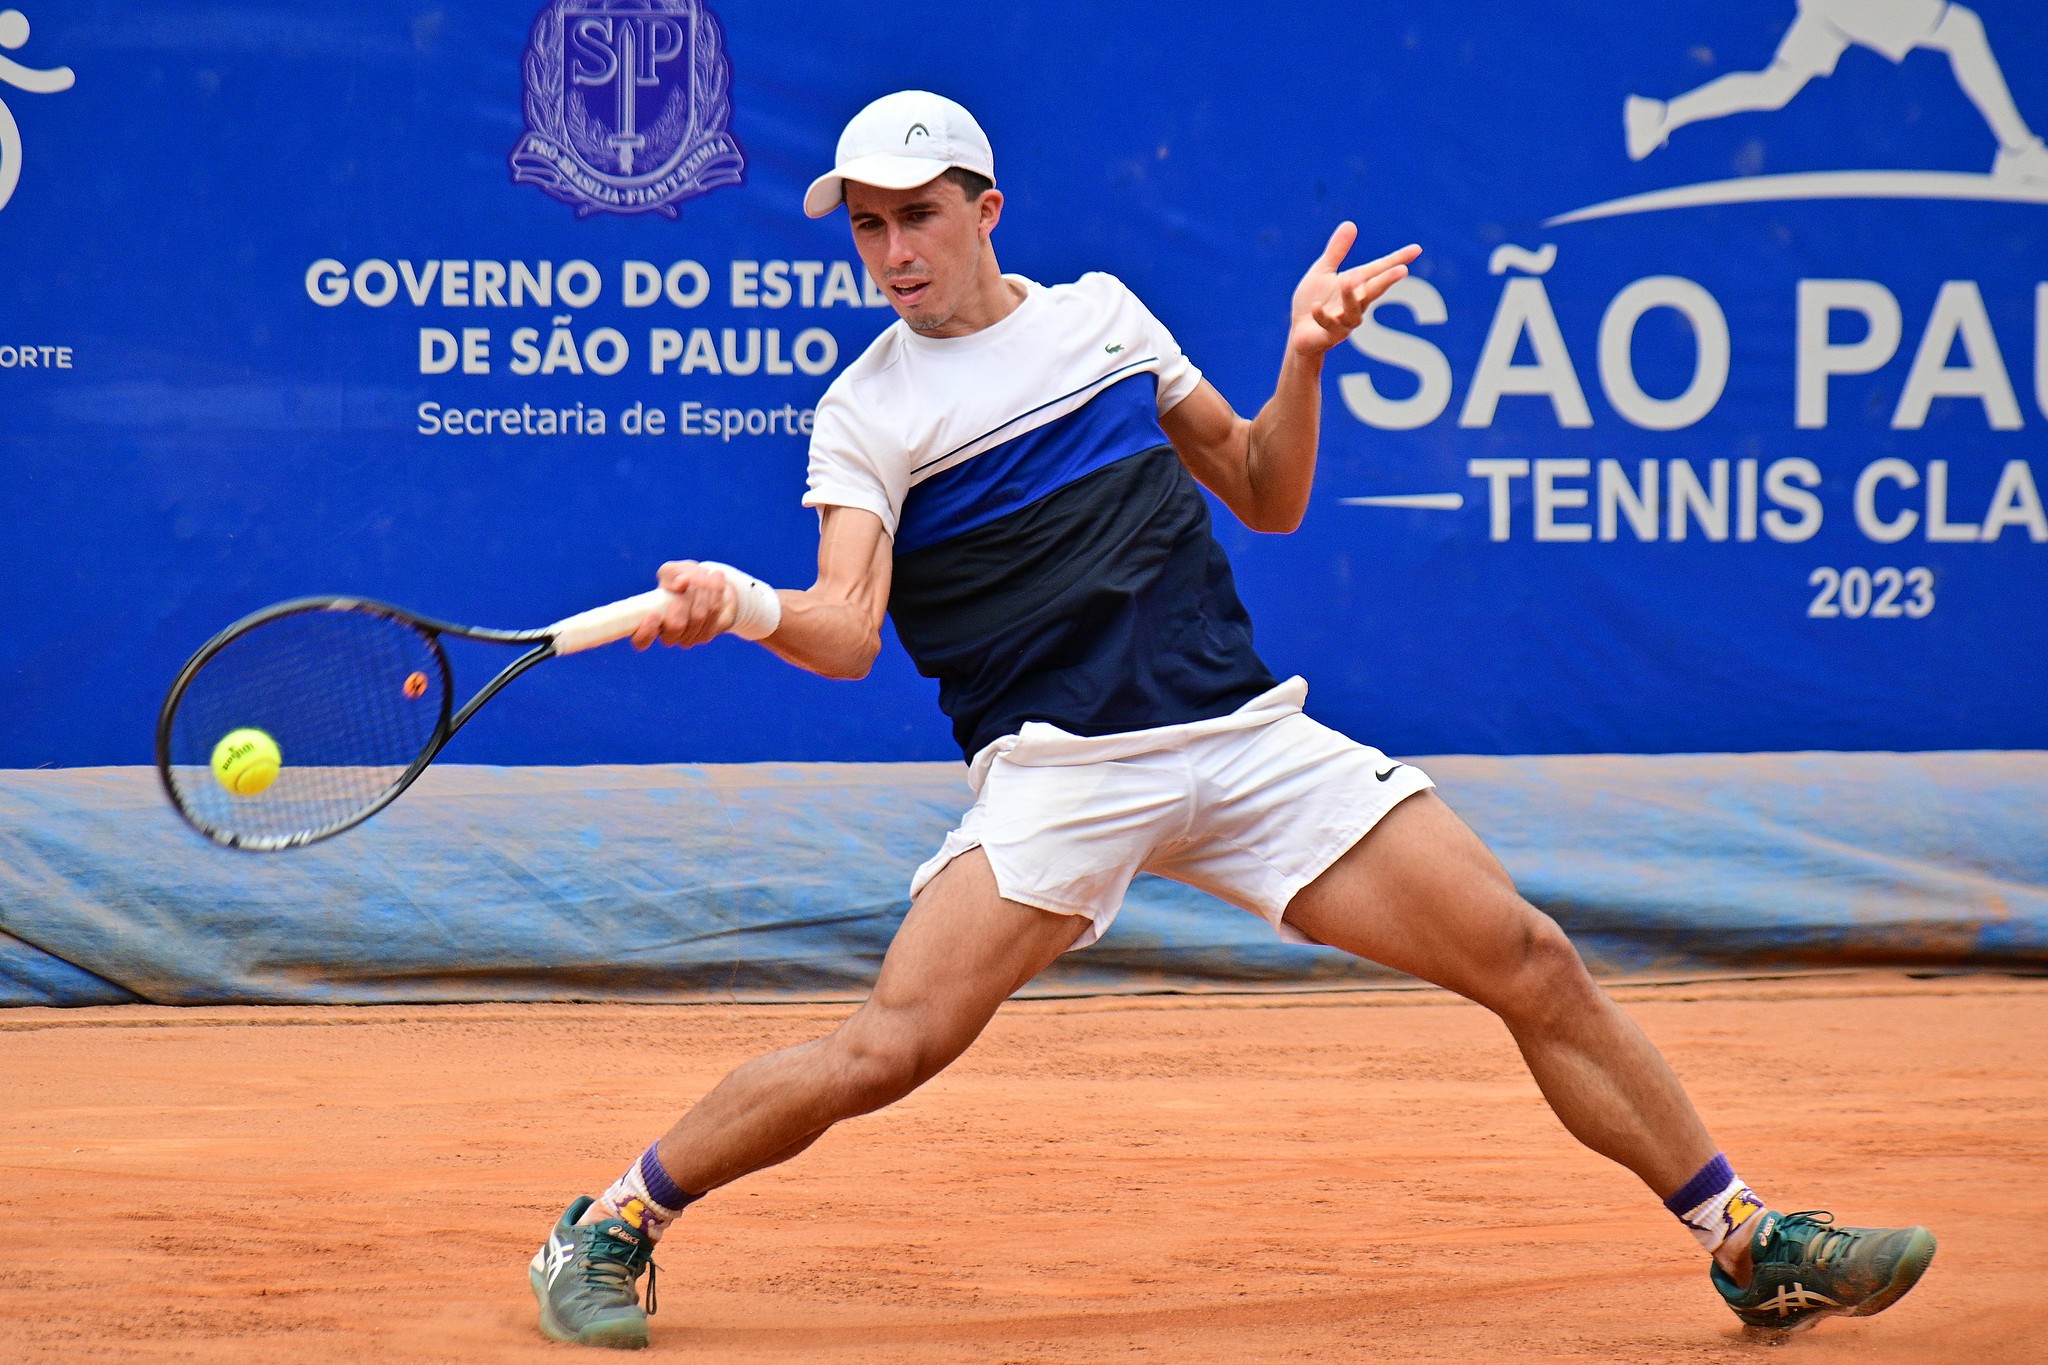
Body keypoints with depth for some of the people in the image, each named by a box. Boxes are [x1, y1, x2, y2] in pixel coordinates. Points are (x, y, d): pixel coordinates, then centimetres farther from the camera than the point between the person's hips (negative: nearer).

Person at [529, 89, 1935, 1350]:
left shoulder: (1102, 311, 14)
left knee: (1532, 963, -2)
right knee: (890, 1047, -21)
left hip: (1249, 731, 4)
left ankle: (1750, 1246, 10)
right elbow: (848, 630, -13)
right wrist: (747, 607, -33)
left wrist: (1303, 363, 5)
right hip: (1059, 768, -4)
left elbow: (1267, 498, 22)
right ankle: (614, 1229, -1)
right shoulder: (868, 412, 2)